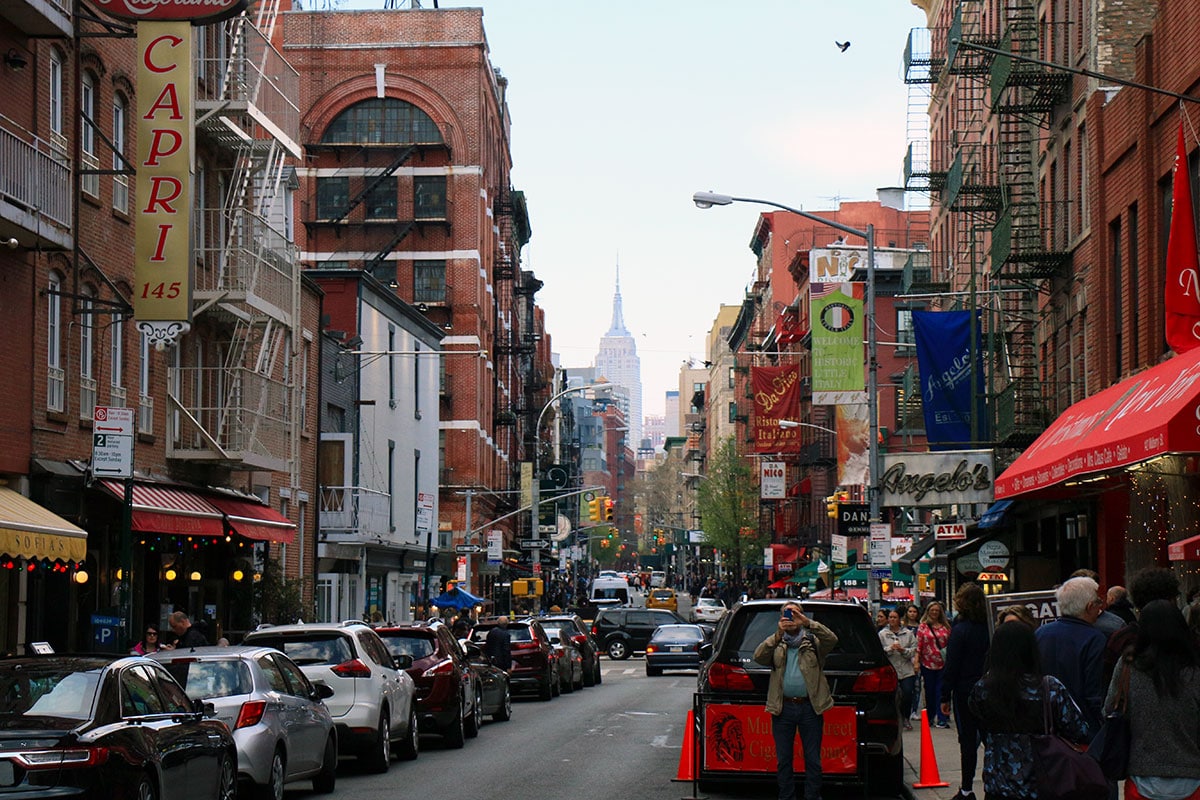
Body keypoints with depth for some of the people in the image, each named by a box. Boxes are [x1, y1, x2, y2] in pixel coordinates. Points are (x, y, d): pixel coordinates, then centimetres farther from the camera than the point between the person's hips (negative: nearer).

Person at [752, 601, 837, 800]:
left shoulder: (812, 642, 8)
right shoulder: (776, 643, 10)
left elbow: (832, 639, -11)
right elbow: (759, 656, -8)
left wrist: (808, 623, -22)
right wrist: (778, 634, -20)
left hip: (810, 707, -1)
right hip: (783, 708, 1)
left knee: (813, 759, 3)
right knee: (783, 760, 6)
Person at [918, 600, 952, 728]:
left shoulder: (945, 627, 8)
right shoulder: (923, 627, 4)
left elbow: (950, 644, 12)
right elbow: (918, 644, 0)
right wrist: (916, 661, -7)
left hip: (943, 663, 0)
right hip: (927, 663, 0)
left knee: (941, 690, -6)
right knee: (929, 691, 9)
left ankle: (942, 719, -7)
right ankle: (929, 717, 21)